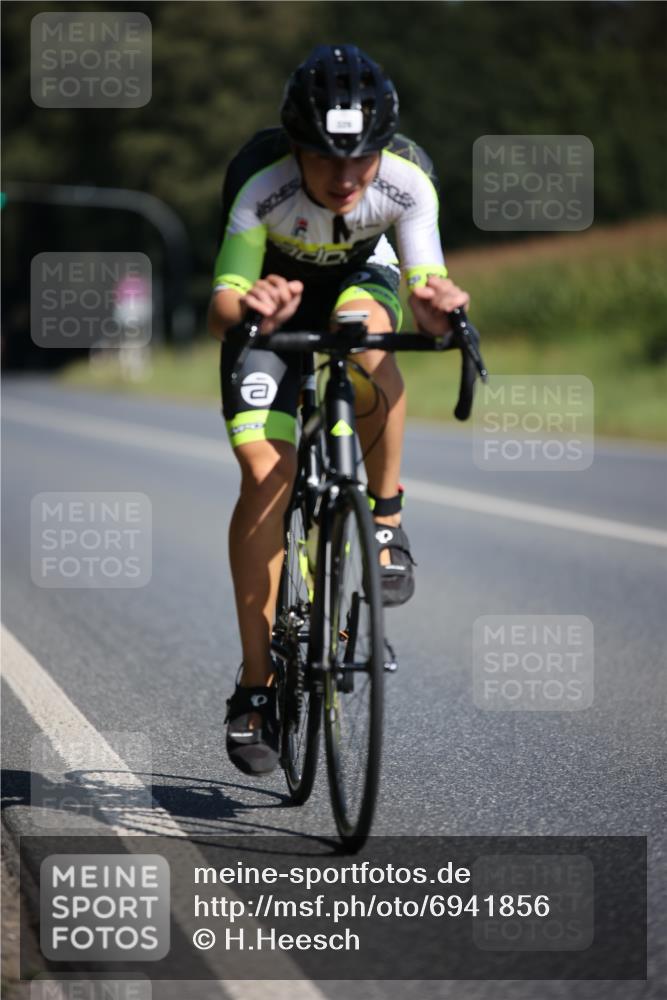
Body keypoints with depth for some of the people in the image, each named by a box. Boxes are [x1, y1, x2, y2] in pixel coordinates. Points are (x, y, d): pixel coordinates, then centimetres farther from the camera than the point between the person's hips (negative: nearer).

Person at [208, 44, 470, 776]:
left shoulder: (408, 179, -31)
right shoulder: (260, 185, -35)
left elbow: (425, 289, -32)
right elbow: (220, 308, -38)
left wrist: (437, 308, -56)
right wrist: (250, 310, -61)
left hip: (360, 281, 1)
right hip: (274, 288, -1)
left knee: (364, 329, -37)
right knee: (264, 471, -15)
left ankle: (385, 519, -16)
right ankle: (256, 686, -4)